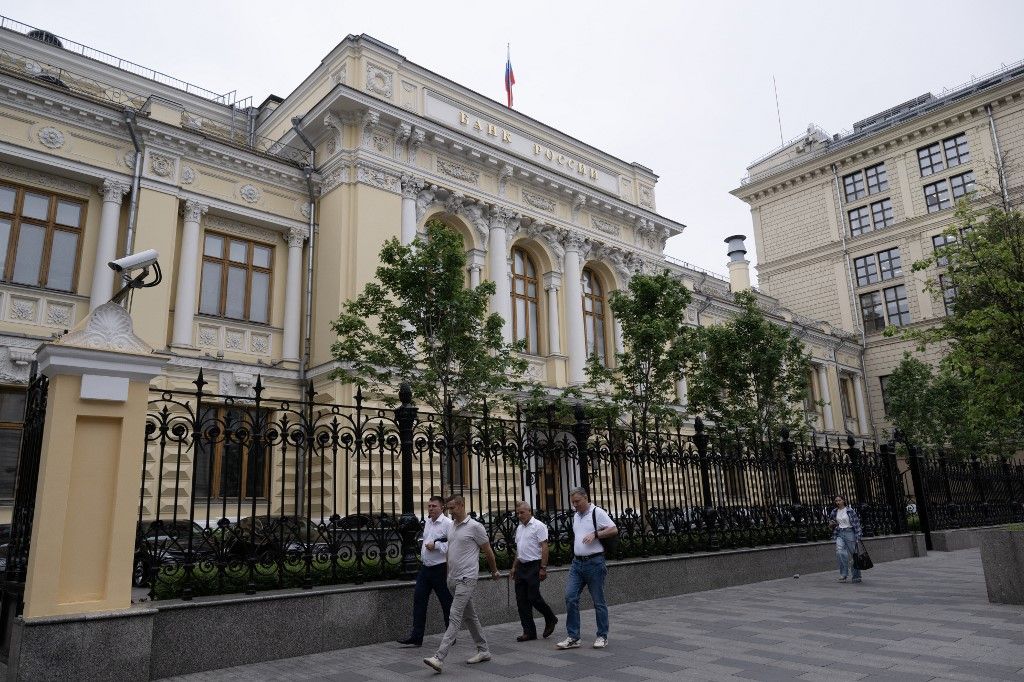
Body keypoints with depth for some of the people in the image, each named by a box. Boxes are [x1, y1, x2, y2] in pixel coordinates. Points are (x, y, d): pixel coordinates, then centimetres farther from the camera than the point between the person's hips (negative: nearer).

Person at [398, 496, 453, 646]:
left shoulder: (447, 523, -15)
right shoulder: (427, 522, 12)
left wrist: (436, 545, -22)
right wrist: (423, 553, 15)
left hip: (440, 569, -7)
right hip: (425, 567, 8)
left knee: (446, 602, 6)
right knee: (419, 600, 3)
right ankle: (416, 636, 9)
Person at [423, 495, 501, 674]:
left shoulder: (474, 526, -11)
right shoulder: (451, 526, 11)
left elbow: (488, 551, -1)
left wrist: (494, 571, 8)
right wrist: (448, 575, 21)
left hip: (466, 579, -8)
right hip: (453, 579, 8)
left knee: (455, 616, -12)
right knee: (470, 616, 15)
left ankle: (439, 657, -16)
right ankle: (483, 651, 26)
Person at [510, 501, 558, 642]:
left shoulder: (538, 526, -9)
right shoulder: (519, 528, 16)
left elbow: (544, 547, -13)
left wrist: (543, 568, -19)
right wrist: (514, 567, 18)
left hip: (534, 566, -8)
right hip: (521, 567, 8)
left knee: (533, 597, -10)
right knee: (521, 600, 5)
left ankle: (550, 619, 15)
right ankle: (529, 632, 11)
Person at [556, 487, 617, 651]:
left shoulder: (597, 512, -7)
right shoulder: (575, 516, 15)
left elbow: (614, 530, -12)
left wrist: (595, 534, -21)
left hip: (594, 563, -6)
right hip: (577, 563, 6)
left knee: (598, 601, 3)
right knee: (570, 597, -3)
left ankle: (602, 637, 16)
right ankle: (572, 637, 4)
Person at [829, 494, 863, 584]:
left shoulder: (850, 510, -5)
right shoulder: (834, 512, 8)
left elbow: (856, 522, -5)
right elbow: (830, 521, 23)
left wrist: (858, 535, -10)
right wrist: (831, 524, 0)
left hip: (849, 532, -3)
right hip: (839, 534, 3)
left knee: (853, 554, 2)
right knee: (839, 551, -19)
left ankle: (856, 576, 15)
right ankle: (843, 574, -12)